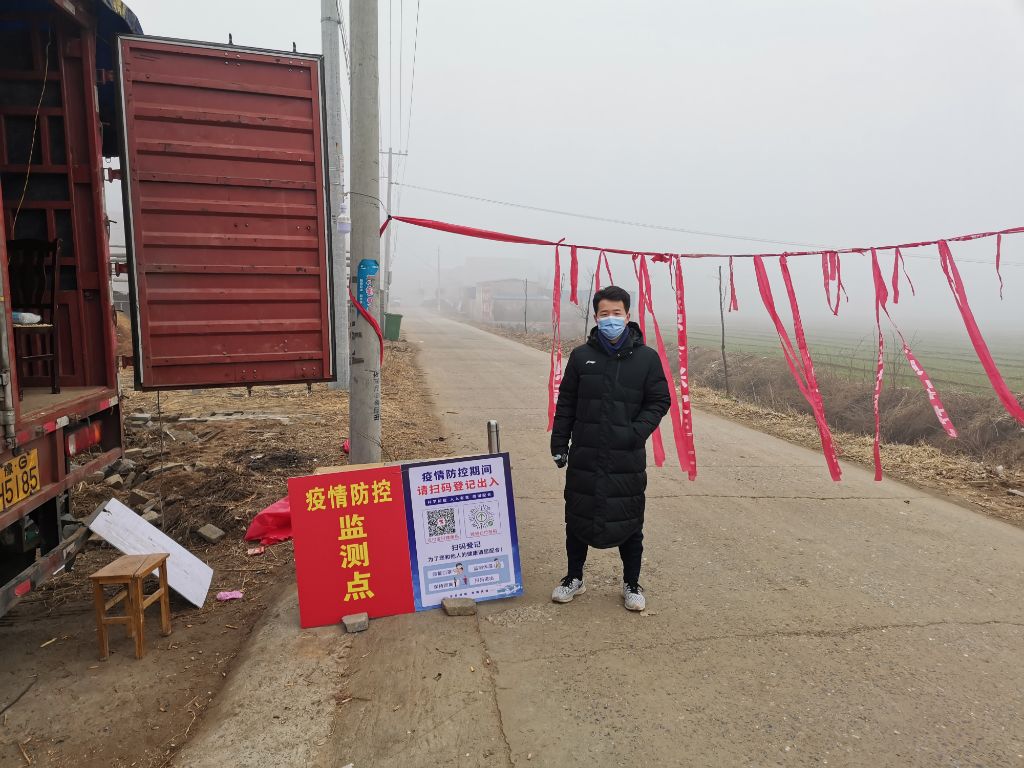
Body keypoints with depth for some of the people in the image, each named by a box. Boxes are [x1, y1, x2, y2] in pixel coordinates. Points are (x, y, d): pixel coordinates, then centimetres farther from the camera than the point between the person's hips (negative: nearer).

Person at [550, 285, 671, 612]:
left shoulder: (647, 358, -1)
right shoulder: (581, 356, 3)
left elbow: (659, 402, 2)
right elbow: (566, 403, 8)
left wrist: (638, 431, -13)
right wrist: (559, 443, 4)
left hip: (628, 457, -1)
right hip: (585, 455, 2)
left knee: (629, 521, 8)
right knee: (578, 517, 11)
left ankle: (632, 584, 27)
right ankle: (574, 578, 30)